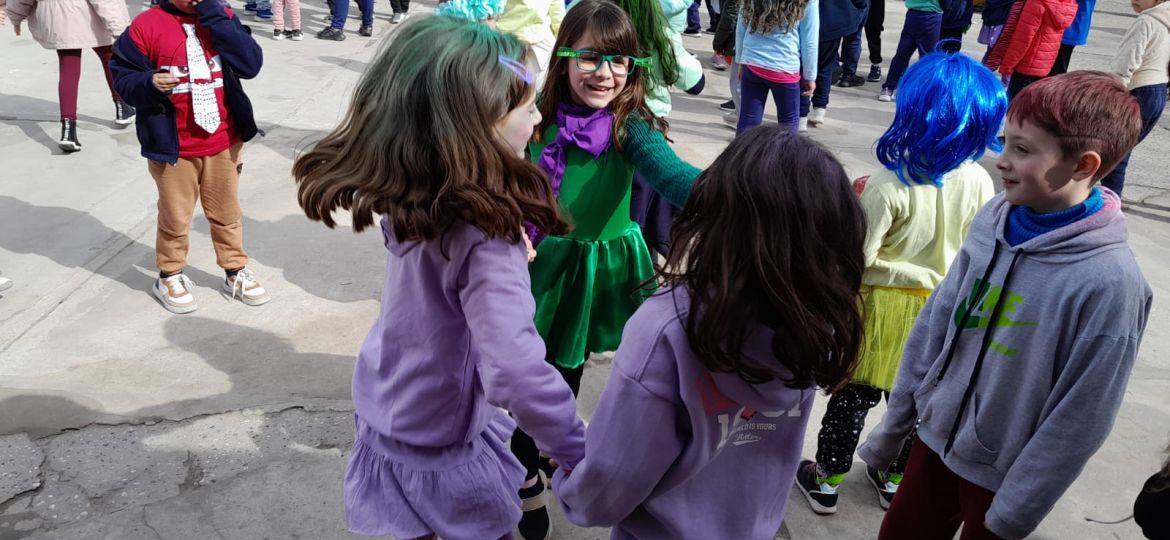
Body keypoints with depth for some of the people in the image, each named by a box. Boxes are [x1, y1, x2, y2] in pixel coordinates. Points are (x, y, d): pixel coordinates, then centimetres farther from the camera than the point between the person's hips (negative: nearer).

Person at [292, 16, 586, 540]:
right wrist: (581, 453, -28)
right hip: (440, 446, -7)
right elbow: (516, 373, -41)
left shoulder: (407, 198, -11)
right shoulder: (485, 237, -34)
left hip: (389, 410, 7)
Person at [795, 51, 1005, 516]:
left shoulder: (889, 185, -25)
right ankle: (895, 479, 38)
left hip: (885, 307, -4)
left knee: (853, 398, 11)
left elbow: (857, 257, -22)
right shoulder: (979, 183, -10)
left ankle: (827, 480, 26)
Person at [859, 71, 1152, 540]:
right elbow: (935, 322, 0)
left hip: (1001, 474, -4)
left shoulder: (1109, 284, -24)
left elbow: (1077, 423, -19)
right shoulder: (993, 220, -8)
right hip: (936, 438, 5)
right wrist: (894, 426, 6)